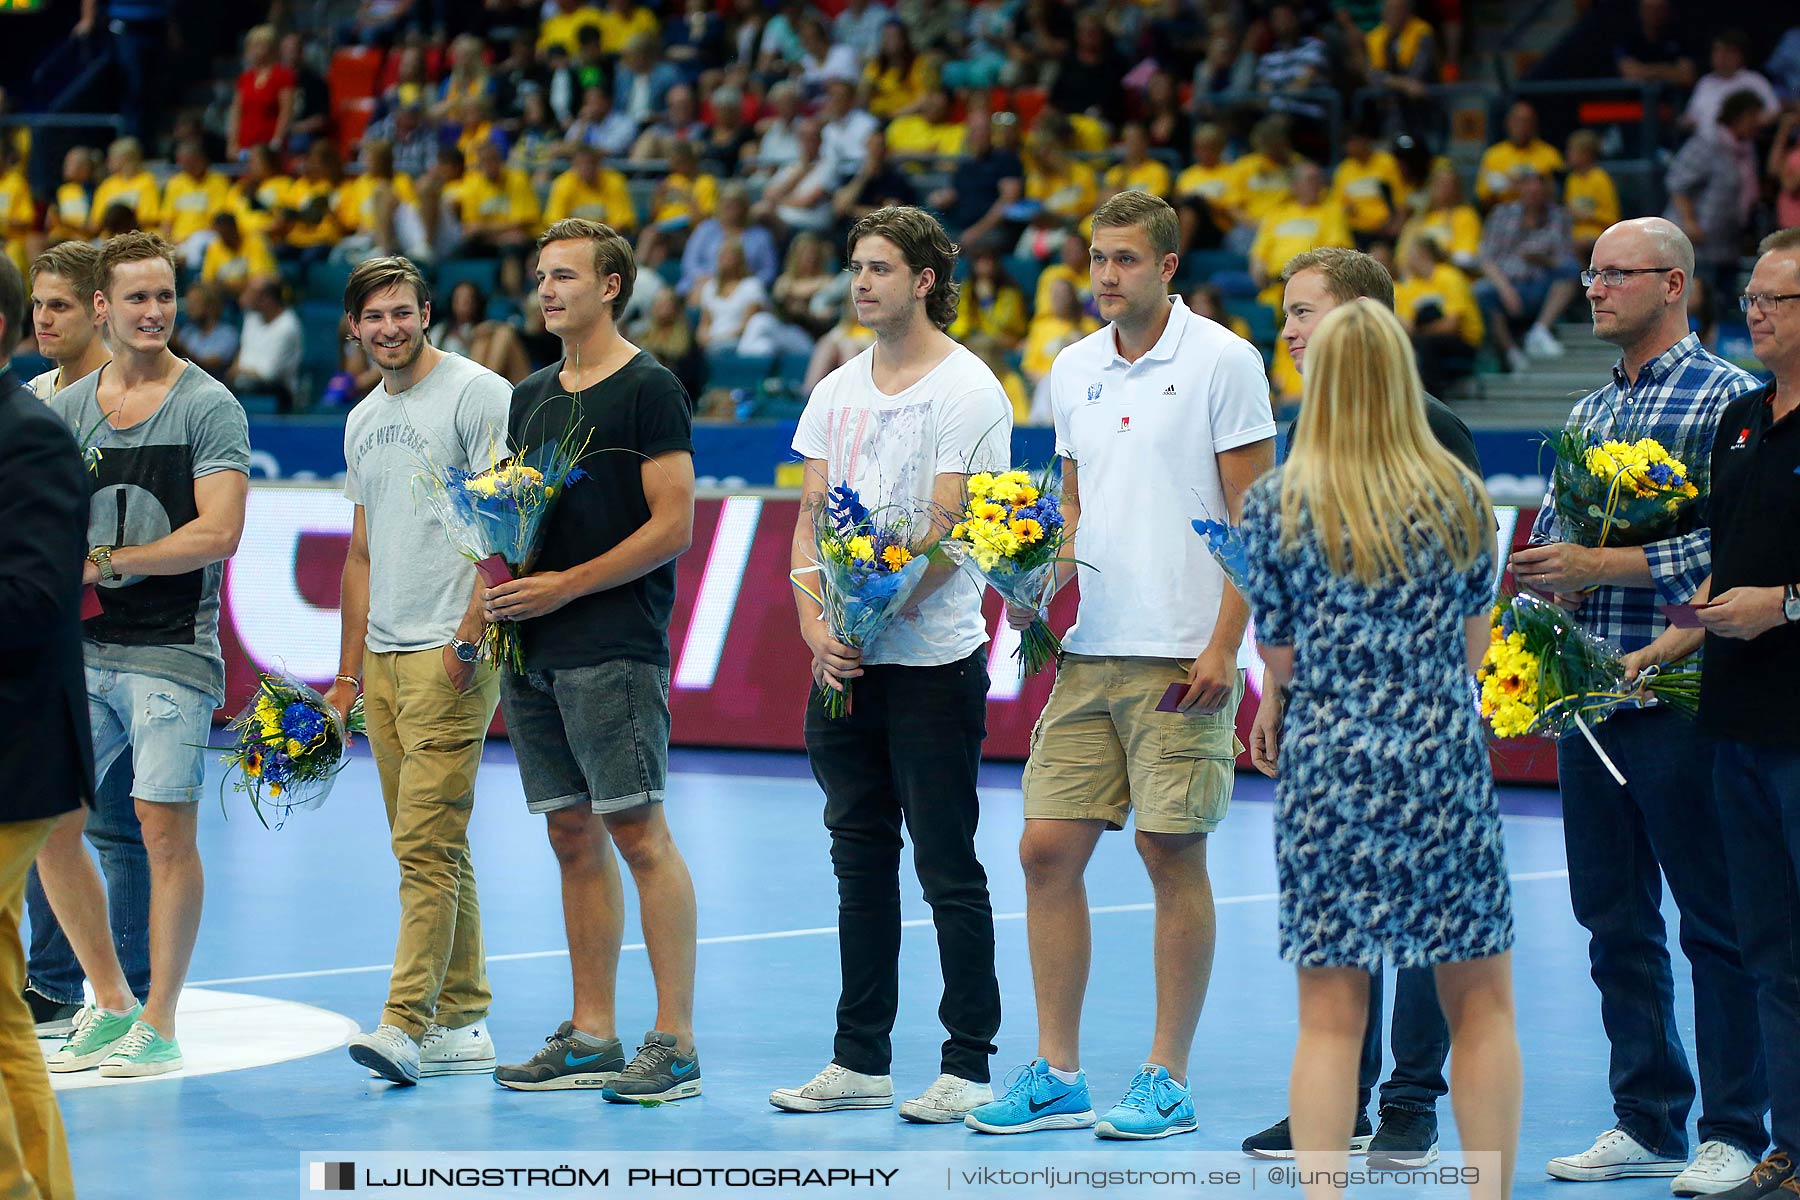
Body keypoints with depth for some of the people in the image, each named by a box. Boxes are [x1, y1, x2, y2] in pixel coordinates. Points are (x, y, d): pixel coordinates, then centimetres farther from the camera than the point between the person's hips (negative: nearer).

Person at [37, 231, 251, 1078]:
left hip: (171, 649, -5)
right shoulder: (66, 407, 12)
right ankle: (109, 1003, 18)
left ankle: (158, 1024, 4)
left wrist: (107, 562, -11)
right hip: (83, 649, 5)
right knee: (47, 825, 3)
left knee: (165, 827, -5)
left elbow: (218, 534, -13)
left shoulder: (208, 406, -4)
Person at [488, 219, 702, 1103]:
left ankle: (674, 1041, -7)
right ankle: (590, 1038, 14)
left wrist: (564, 586, -14)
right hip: (535, 654, 8)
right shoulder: (531, 396, 17)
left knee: (638, 832, -9)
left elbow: (673, 525, -12)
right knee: (573, 837, 9)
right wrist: (496, 598, 3)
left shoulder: (649, 391, -6)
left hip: (614, 651, -8)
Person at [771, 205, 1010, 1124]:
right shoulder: (838, 391, 13)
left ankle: (967, 1066, 3)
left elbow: (946, 532, -13)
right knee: (859, 859, 11)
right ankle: (860, 1059, 17)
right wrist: (815, 626, -6)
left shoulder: (966, 391, -7)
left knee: (947, 868, -2)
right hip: (841, 668, 6)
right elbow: (810, 521, 10)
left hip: (931, 662, -6)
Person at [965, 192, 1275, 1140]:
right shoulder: (1072, 370, 13)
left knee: (1172, 854, -2)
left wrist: (1225, 644, -13)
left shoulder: (1222, 360, -4)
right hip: (1087, 650, 6)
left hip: (1182, 657, -6)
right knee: (1047, 849, 2)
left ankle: (1167, 1080, 7)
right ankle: (1057, 1076, 9)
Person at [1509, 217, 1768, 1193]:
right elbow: (1549, 535, 21)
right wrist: (1540, 574, -2)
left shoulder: (1726, 398, -5)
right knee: (1615, 919, 10)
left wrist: (1602, 566, -17)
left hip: (1679, 698, -7)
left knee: (1716, 921, -2)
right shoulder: (1589, 412, 18)